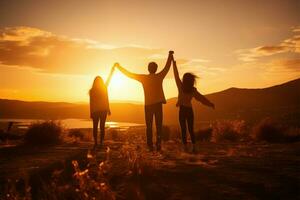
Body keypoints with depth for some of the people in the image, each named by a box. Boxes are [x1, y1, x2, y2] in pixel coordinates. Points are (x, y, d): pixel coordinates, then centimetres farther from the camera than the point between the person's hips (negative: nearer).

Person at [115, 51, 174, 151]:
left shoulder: (144, 78, -1)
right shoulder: (159, 77, -1)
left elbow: (130, 74, 5)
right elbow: (167, 67, 13)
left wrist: (119, 67, 16)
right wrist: (170, 56, 26)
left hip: (148, 105, 1)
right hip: (158, 104, -1)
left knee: (149, 126, 6)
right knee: (159, 126, 1)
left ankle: (150, 146, 2)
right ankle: (158, 145, -7)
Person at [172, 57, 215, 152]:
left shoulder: (181, 87, -9)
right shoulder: (193, 90, -4)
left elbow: (176, 75, -3)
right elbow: (201, 98, -1)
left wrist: (174, 63, 5)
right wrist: (210, 104, 9)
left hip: (182, 110, -2)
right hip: (190, 110, 2)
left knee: (183, 130, 1)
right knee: (191, 130, 10)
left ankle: (185, 148, -4)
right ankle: (194, 147, 3)